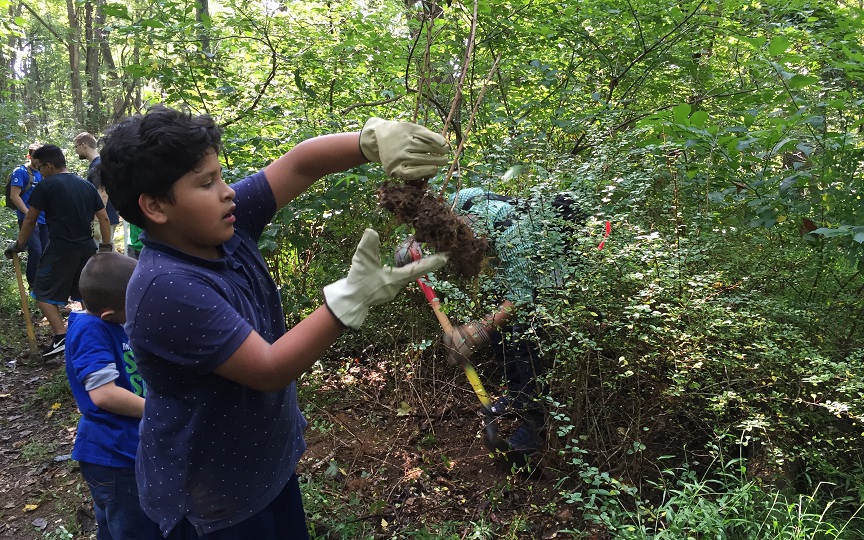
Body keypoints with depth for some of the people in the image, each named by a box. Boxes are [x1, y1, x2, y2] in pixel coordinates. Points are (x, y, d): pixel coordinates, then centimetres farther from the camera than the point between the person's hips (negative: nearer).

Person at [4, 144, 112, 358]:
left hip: (60, 249, -6)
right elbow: (104, 217, 11)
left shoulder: (46, 185, -6)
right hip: (87, 248, 6)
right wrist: (107, 244, 20)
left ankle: (61, 336, -9)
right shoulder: (87, 185, 10)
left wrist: (19, 244, 13)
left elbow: (30, 219, 1)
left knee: (43, 293, 4)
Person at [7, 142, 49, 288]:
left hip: (44, 220, 7)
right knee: (36, 252, -12)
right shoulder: (20, 171, -6)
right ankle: (33, 286, -1)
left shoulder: (42, 173, 14)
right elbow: (14, 196, -11)